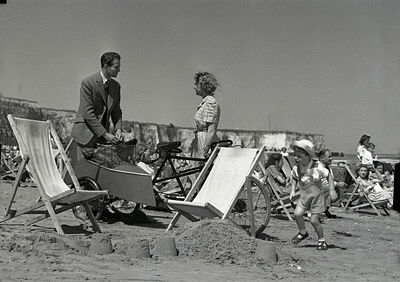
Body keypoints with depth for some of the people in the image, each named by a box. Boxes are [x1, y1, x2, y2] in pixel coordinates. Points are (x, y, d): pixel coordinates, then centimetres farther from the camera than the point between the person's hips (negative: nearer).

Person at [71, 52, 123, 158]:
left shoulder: (116, 86, 8)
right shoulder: (88, 83, -13)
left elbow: (116, 111, 16)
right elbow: (88, 113, -17)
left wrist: (118, 128, -5)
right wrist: (105, 134, -19)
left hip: (102, 131, 6)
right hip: (85, 131, -6)